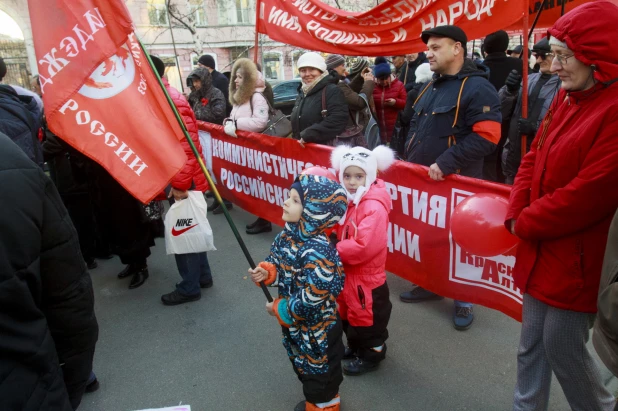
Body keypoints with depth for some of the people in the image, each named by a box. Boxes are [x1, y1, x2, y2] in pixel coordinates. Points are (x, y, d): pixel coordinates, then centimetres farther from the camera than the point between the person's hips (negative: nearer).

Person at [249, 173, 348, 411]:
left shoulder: (318, 253, -35)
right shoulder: (287, 235, -8)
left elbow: (311, 301, -33)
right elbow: (277, 260, 10)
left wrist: (279, 309, -19)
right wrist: (265, 271, -13)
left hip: (318, 327, -9)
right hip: (295, 323, 9)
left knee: (320, 371, 17)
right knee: (303, 366, 29)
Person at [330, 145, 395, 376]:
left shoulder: (374, 207, -28)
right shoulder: (345, 199, 0)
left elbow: (364, 246, -34)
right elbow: (336, 232, 11)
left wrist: (334, 251, -24)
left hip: (367, 277, -9)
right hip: (346, 273, 9)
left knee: (368, 318, 12)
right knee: (348, 314, 26)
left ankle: (371, 356, 34)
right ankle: (355, 346, 48)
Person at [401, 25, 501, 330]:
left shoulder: (477, 88, -12)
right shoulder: (431, 87, 15)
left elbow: (486, 136, -22)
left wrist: (446, 164, -27)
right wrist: (409, 159, 10)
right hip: (422, 179, 8)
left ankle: (464, 300, 21)